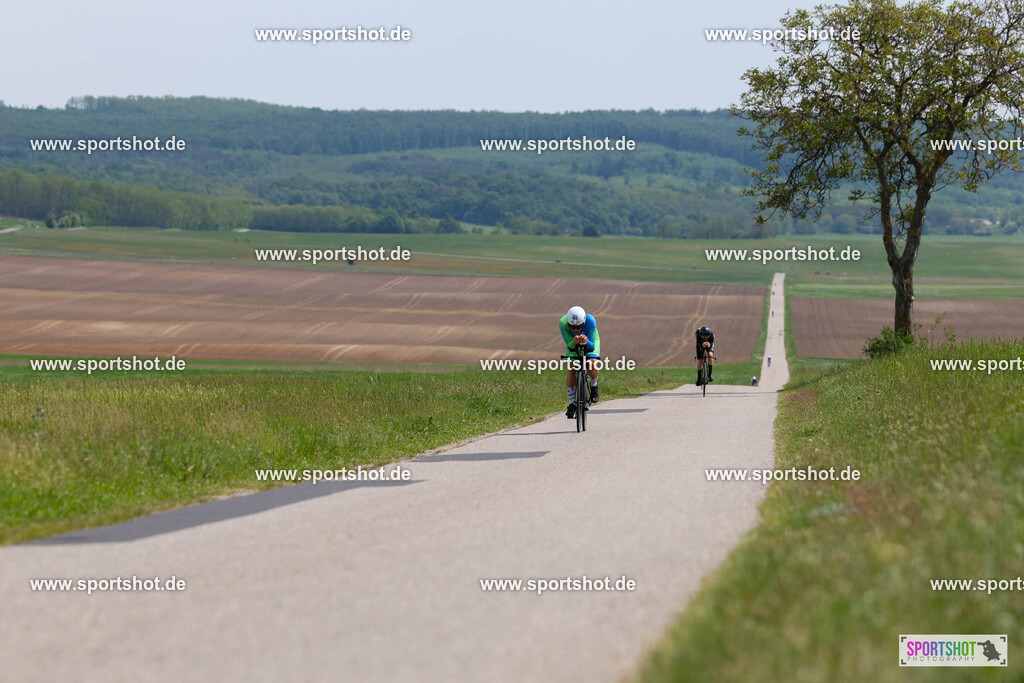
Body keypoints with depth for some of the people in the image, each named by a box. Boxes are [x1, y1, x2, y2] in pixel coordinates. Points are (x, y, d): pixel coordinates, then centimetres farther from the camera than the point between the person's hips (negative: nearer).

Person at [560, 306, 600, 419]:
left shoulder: (590, 321, -39)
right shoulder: (563, 323, -37)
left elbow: (592, 346, -35)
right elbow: (569, 345, -31)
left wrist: (587, 342, -58)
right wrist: (574, 342, -55)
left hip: (590, 340, -1)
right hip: (573, 343, 1)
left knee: (591, 365, -26)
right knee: (571, 370, -16)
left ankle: (594, 387, 5)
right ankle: (572, 403, -3)